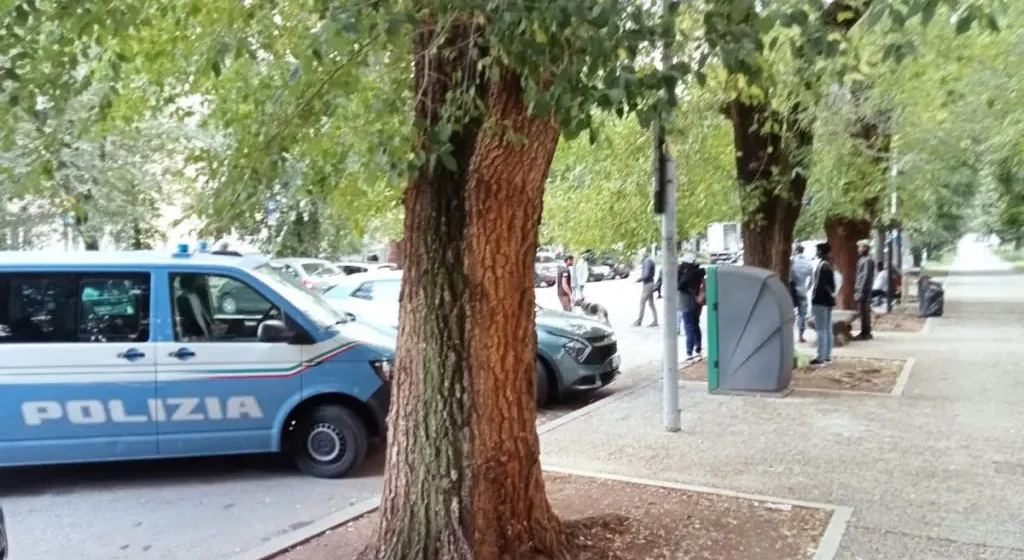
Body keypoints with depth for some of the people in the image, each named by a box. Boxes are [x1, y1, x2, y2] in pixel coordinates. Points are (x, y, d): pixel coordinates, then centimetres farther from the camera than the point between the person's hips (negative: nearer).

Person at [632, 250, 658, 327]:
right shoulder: (651, 261, 15)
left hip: (647, 285, -10)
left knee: (642, 302, -4)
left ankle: (638, 321, 0)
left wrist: (638, 279, -11)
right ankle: (655, 321, 8)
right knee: (651, 303, 9)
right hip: (650, 283, 10)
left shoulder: (647, 261, -17)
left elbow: (646, 275, -23)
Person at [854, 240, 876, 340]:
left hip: (864, 290, -10)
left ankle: (865, 333, 0)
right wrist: (857, 290, 18)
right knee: (864, 312, 13)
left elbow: (866, 277, -19)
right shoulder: (862, 259, 15)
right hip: (860, 290, 10)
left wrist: (861, 291, -20)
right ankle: (865, 332, 20)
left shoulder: (868, 260, -14)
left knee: (864, 312, -5)